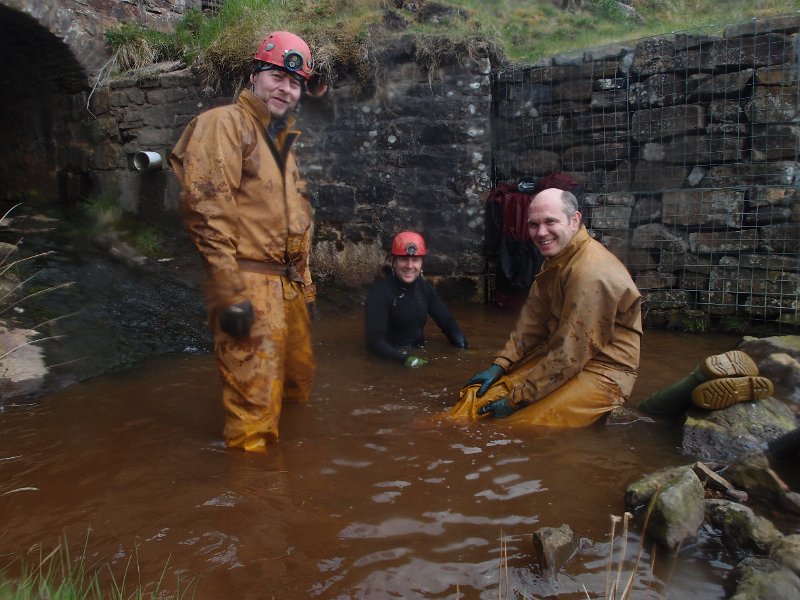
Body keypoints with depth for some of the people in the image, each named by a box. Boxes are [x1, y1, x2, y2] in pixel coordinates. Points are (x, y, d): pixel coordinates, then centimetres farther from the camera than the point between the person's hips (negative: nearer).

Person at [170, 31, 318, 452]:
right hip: (249, 285, -9)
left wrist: (305, 286, 21)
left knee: (298, 381, 19)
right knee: (255, 403, -7)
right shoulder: (224, 124, -6)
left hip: (287, 286, 9)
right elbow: (206, 210, -17)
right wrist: (230, 292, -22)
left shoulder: (282, 142, 22)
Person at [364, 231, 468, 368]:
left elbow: (447, 321, 6)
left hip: (419, 355, 6)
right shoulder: (380, 291, -16)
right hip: (388, 361, -6)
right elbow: (374, 339, -23)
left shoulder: (424, 286, 2)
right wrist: (405, 359, -35)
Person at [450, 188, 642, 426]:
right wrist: (498, 365, 2)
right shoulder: (556, 258, 6)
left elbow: (570, 354, -25)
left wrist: (517, 399, -18)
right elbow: (532, 321, 10)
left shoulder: (590, 273, -25)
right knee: (478, 395, -3)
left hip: (601, 370, -8)